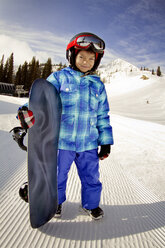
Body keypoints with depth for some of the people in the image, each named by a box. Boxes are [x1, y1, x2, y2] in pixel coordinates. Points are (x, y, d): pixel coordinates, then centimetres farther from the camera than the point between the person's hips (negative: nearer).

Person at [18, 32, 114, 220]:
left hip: (89, 143, 2)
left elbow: (103, 116, 11)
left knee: (91, 177, 14)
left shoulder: (98, 85, 8)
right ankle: (56, 201, 43)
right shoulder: (59, 78, -1)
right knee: (58, 175, 16)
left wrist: (106, 141, 8)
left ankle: (91, 204, 40)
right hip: (62, 141, -2)